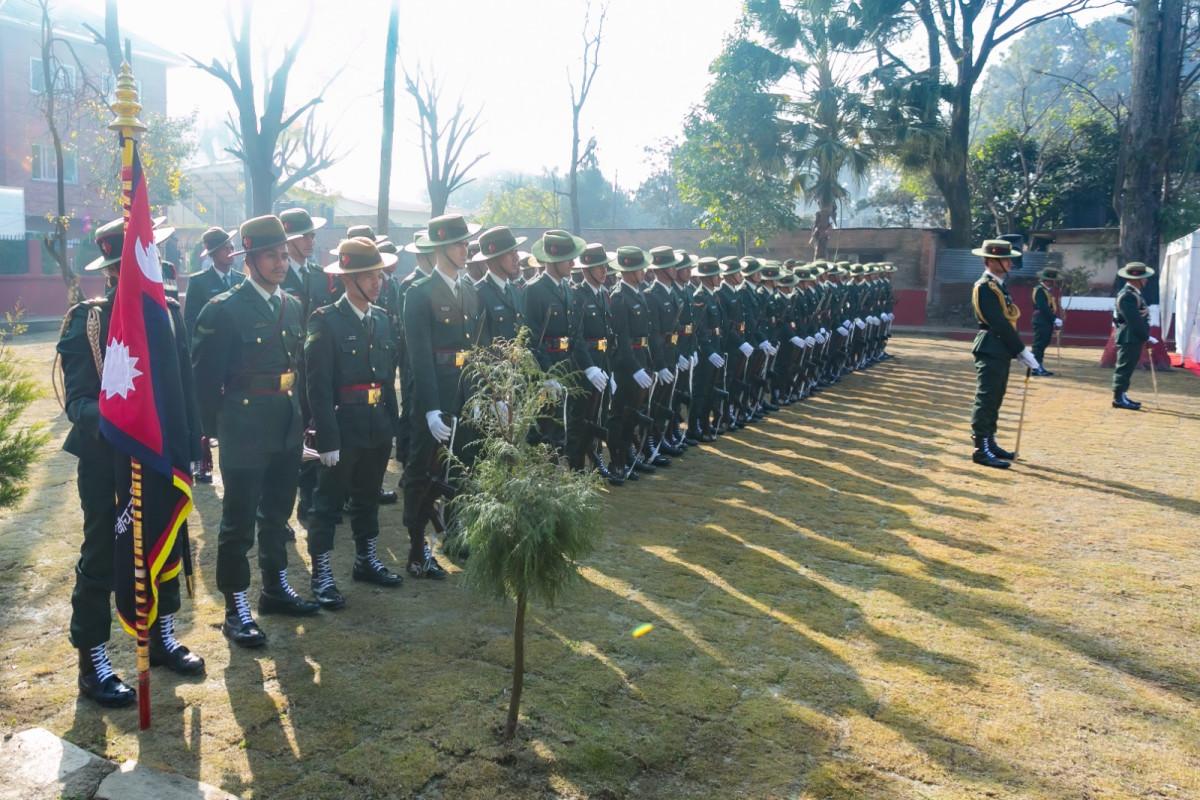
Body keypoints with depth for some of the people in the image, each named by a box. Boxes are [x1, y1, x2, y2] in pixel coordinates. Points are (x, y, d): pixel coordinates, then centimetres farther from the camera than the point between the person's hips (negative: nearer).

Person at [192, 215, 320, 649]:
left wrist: (300, 418, 12)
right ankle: (236, 608, 13)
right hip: (245, 432, -7)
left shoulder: (294, 307, 9)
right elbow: (204, 377, -9)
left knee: (277, 512, 18)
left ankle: (275, 587, 34)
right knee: (239, 520, 2)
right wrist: (219, 428, -5)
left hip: (288, 432, 7)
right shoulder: (224, 309, -11)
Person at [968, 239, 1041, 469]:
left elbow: (1007, 320, 16)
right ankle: (982, 449, -4)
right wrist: (1022, 351, -17)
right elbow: (999, 323, -19)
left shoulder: (998, 285, 16)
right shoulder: (985, 287, -14)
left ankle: (989, 442, 23)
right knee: (986, 400, -7)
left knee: (994, 399, 14)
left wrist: (1020, 350, 9)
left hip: (1001, 351, 10)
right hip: (991, 351, -10)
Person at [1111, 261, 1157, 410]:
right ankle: (1118, 398, -2)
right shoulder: (1127, 295, -19)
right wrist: (1147, 337, -17)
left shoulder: (1134, 292, 13)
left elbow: (1141, 311, 12)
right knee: (1124, 367, -5)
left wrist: (1146, 309, -12)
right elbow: (1134, 320, -22)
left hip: (1134, 337, 10)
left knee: (1127, 368, 14)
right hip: (1129, 338, -10)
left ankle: (1121, 395, 21)